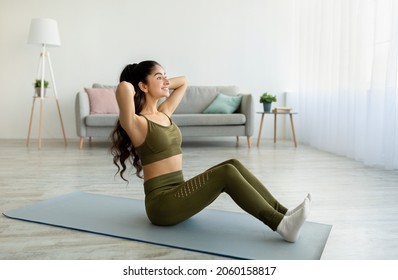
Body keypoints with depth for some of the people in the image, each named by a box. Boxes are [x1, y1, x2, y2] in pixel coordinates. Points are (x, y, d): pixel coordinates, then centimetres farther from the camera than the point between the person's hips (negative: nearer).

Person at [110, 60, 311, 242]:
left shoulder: (164, 113, 12)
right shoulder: (137, 123, -13)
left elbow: (183, 81, 25)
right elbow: (123, 87, -33)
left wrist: (163, 85, 13)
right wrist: (130, 91, -12)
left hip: (177, 193, 8)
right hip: (162, 203, -8)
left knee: (233, 165, -8)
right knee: (226, 172, -22)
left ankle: (283, 212, -8)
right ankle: (281, 225, -21)